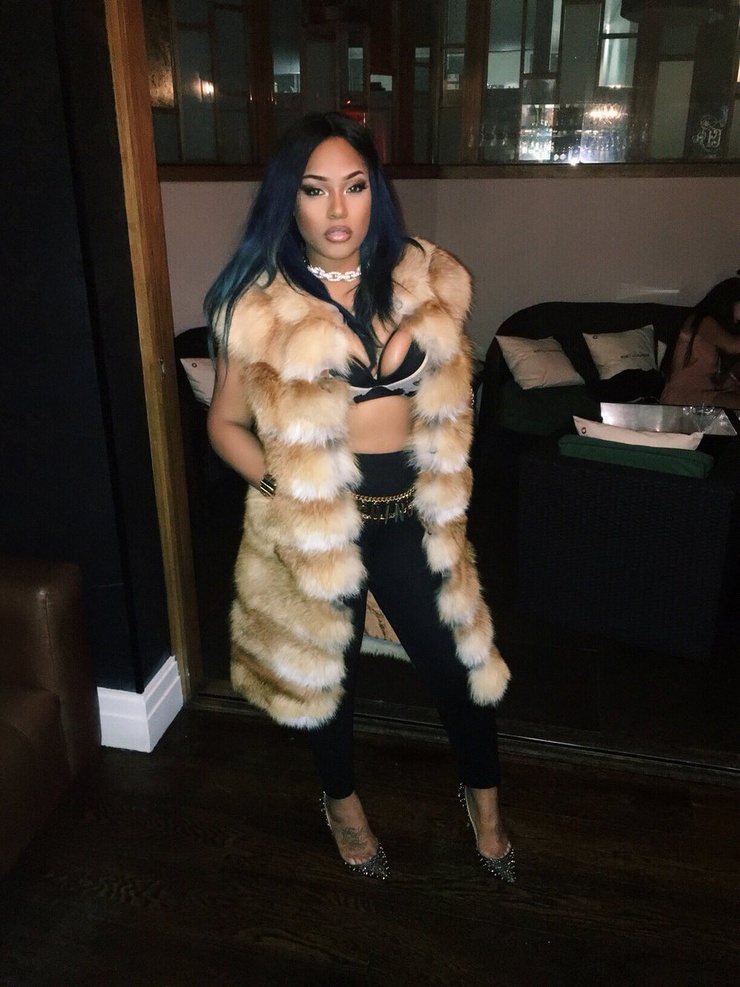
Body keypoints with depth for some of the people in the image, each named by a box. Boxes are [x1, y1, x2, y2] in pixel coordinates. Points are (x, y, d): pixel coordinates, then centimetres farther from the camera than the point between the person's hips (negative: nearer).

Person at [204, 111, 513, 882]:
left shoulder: (426, 281, -3)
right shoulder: (259, 304, -10)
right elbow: (225, 423, -1)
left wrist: (440, 485, 5)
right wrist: (278, 481, -14)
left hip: (411, 514, 2)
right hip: (312, 522, -1)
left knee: (458, 662, 11)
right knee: (324, 669, 18)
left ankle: (482, 795, 44)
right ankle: (343, 802, 49)